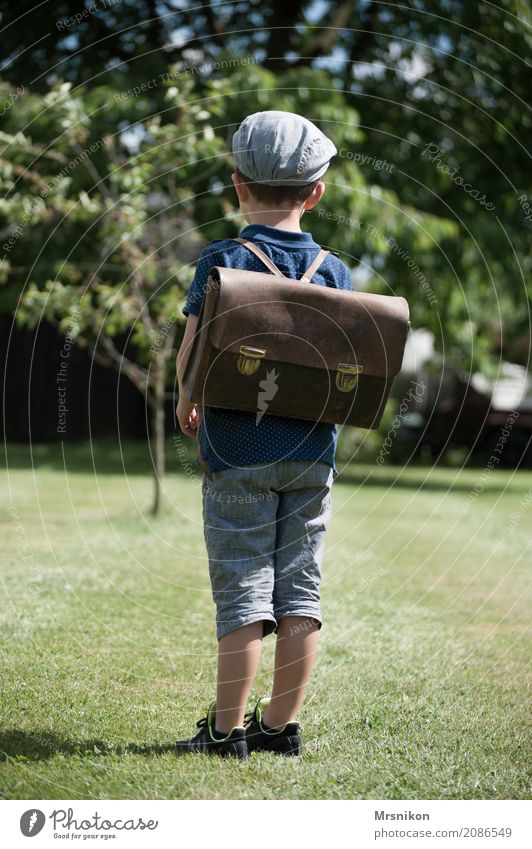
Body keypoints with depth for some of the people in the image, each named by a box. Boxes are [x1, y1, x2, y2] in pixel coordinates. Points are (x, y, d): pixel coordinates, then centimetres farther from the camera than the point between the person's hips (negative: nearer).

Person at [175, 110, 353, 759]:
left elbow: (192, 354, -10)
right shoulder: (334, 271, 4)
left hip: (238, 447, -3)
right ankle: (282, 725, 13)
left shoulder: (223, 260, -6)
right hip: (312, 450, 3)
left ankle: (226, 730, 2)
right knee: (299, 587, 8)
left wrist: (187, 405, 8)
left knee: (243, 590, -1)